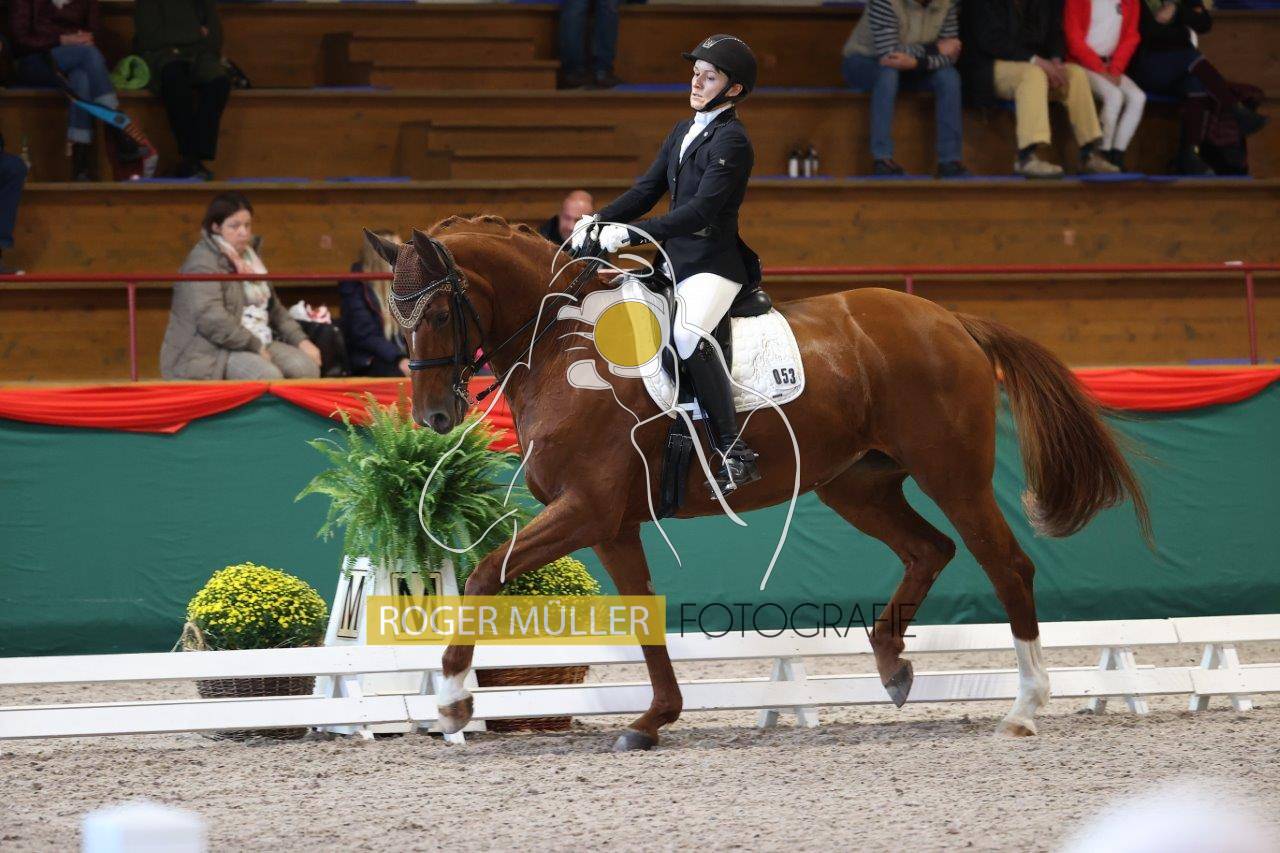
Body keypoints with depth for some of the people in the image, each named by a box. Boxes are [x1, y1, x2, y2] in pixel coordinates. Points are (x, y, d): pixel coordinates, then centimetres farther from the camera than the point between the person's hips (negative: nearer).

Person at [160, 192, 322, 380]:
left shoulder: (248, 257, 19)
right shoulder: (202, 263, -10)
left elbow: (274, 308, 27)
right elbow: (211, 320, -22)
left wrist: (301, 341, 13)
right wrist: (255, 346, -19)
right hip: (210, 354, -9)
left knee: (307, 367, -14)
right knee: (268, 376, -33)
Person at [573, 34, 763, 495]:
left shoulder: (732, 140, -12)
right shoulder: (682, 133, 15)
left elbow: (700, 211, -22)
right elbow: (648, 190, 15)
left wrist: (631, 232, -27)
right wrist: (598, 221, -1)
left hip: (714, 264, -9)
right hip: (674, 261, 9)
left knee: (687, 335, -32)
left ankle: (736, 454, -28)